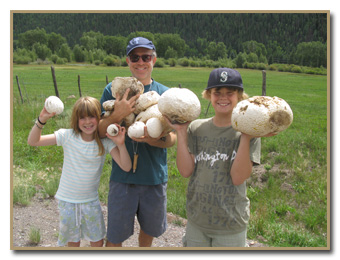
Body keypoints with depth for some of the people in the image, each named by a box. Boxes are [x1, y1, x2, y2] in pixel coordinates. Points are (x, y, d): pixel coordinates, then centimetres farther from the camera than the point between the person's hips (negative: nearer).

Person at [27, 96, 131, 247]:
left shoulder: (105, 142, -12)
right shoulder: (68, 136, -13)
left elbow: (126, 167, -21)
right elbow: (33, 141, -15)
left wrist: (120, 144, -35)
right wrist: (42, 120, -30)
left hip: (91, 201, 1)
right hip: (67, 201, 0)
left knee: (98, 242, 14)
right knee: (73, 242, 17)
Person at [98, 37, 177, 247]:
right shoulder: (113, 90, -3)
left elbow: (173, 139, -2)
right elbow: (100, 131, -5)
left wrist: (153, 140, -23)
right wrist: (117, 115, -24)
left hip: (155, 176, 2)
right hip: (123, 176, -1)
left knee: (150, 229, 22)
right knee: (115, 237, 8)